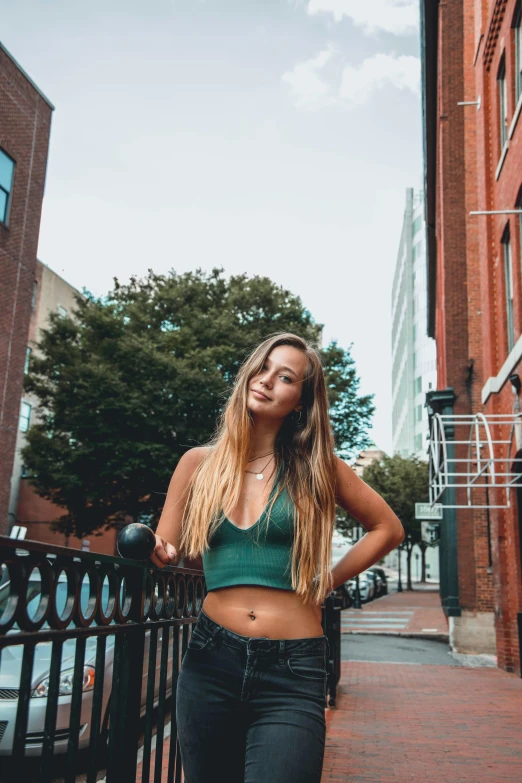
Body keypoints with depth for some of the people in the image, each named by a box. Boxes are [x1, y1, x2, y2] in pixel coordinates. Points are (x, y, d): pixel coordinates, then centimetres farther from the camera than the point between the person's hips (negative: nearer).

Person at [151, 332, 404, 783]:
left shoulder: (315, 467, 1)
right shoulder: (199, 463, 4)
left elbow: (388, 530, 11)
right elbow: (165, 551, 8)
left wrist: (327, 582, 4)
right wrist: (152, 553, -15)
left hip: (293, 668, -2)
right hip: (211, 660, 2)